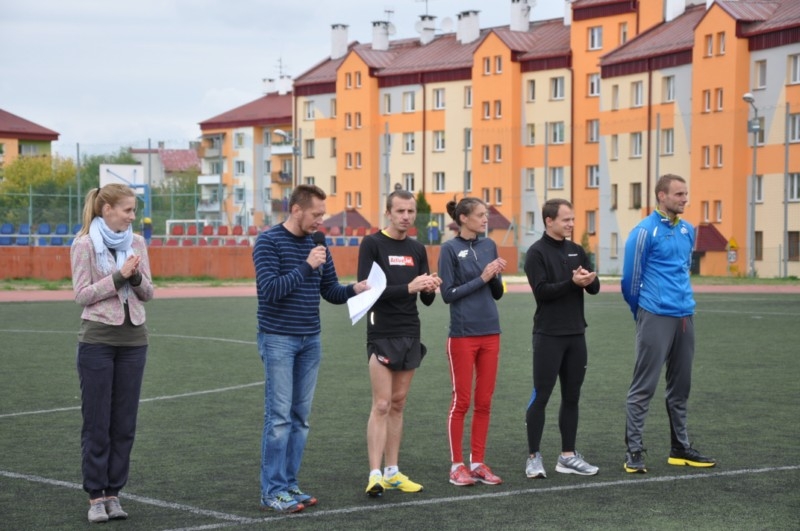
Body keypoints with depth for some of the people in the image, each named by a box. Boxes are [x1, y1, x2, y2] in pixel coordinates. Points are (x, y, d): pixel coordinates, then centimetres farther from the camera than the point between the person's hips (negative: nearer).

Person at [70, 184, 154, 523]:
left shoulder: (137, 242, 8)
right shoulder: (84, 244, -5)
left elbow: (147, 293, 9)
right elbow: (81, 294, -9)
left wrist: (137, 277, -11)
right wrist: (119, 277, -17)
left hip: (133, 340, 4)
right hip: (98, 339, -4)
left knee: (124, 422, 6)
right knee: (97, 421, 1)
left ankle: (113, 493, 14)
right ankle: (95, 496, 8)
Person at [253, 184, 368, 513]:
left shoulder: (317, 245, 10)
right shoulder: (268, 242, -9)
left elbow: (331, 292, 14)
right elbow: (269, 289, -19)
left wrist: (354, 290, -6)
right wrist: (306, 267, -22)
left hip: (310, 341, 6)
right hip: (278, 340, -6)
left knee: (300, 418, 7)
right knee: (279, 418, -7)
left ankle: (289, 485, 13)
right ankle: (272, 492, -3)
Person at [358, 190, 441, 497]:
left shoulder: (417, 250, 11)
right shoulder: (372, 244, -6)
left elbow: (427, 301, 13)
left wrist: (430, 289, -11)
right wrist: (408, 288, -23)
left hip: (410, 336, 6)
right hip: (382, 336, -6)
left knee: (398, 405, 9)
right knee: (381, 405, -10)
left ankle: (392, 472, 15)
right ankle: (375, 475, -10)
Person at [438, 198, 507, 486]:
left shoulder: (489, 246, 9)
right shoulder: (450, 248, -7)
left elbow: (497, 293, 13)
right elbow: (448, 293, -10)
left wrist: (497, 275, -7)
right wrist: (481, 279, -14)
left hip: (490, 332, 5)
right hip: (463, 334, -5)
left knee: (484, 402, 7)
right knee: (461, 401, 1)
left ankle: (478, 463, 14)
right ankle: (457, 465, 9)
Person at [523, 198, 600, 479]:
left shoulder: (576, 251, 12)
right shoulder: (537, 252, -6)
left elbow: (595, 288, 7)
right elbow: (542, 290, -16)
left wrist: (588, 279, -15)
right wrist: (573, 282, -24)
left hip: (576, 335, 6)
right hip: (549, 336, -6)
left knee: (571, 397, 9)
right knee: (541, 396, -2)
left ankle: (568, 456, 17)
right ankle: (534, 457, 6)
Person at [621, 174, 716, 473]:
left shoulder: (688, 231, 12)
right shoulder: (645, 231, -9)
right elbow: (631, 278, -4)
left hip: (685, 317, 7)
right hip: (656, 317, -7)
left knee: (680, 386, 13)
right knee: (644, 386, -5)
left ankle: (680, 448, 21)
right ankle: (634, 451, -2)